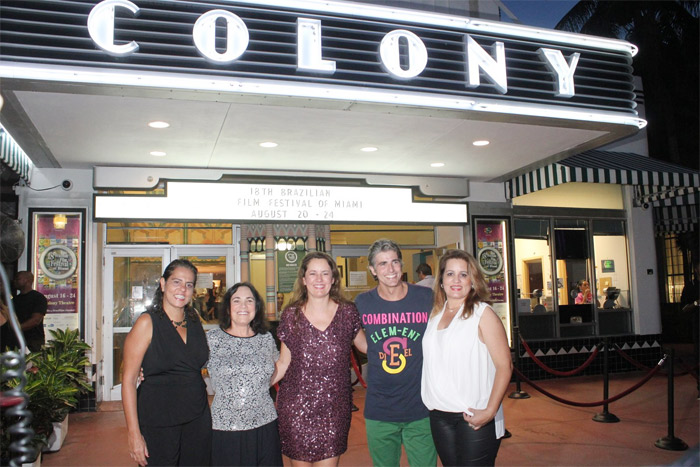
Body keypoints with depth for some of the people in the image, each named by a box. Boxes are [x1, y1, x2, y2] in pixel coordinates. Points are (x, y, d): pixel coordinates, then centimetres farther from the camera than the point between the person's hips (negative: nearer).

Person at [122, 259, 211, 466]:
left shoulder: (194, 321, 6)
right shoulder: (147, 323, -10)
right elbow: (129, 380, -12)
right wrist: (134, 433, -16)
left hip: (198, 418, 5)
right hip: (158, 422, -5)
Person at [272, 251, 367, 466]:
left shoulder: (347, 312, 0)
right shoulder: (291, 315, -1)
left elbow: (366, 346, 13)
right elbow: (283, 362, 5)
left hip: (334, 408, 0)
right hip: (296, 407, 0)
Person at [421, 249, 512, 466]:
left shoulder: (482, 313, -5)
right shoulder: (435, 314, 10)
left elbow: (504, 365, -10)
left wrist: (490, 411, -18)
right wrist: (431, 400, 7)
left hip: (475, 417, -5)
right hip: (439, 415, 5)